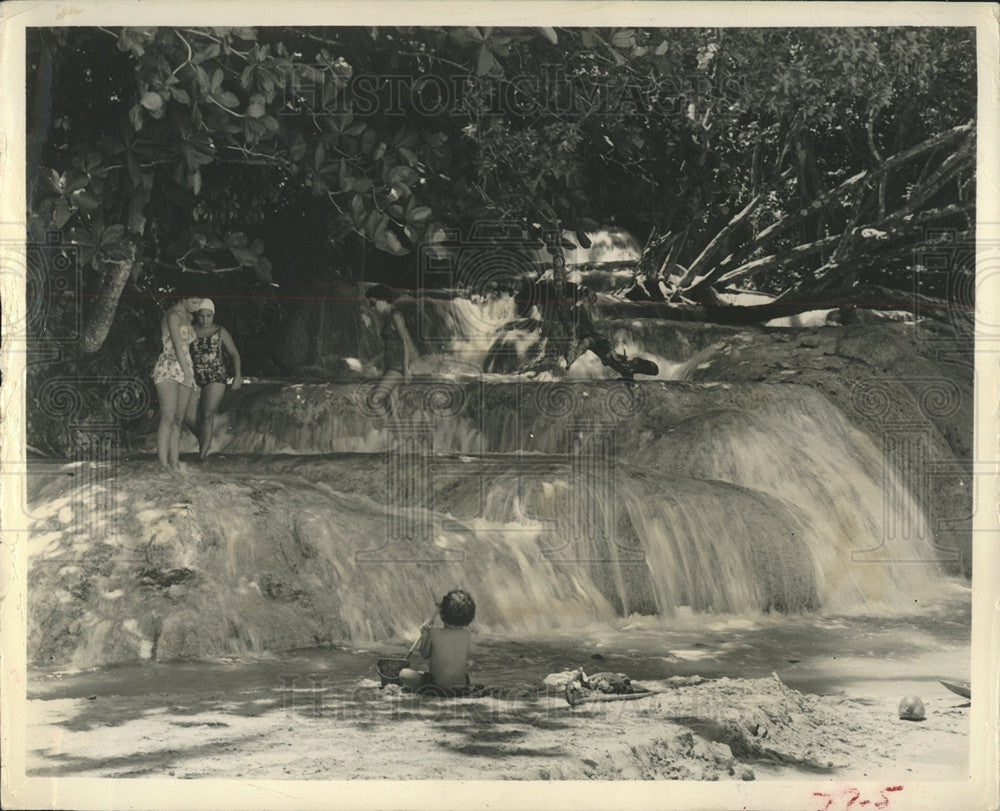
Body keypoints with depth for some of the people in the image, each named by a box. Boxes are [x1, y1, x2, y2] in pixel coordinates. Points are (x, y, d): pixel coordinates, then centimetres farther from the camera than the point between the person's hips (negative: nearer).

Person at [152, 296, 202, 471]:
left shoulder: (188, 318, 19)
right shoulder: (173, 315, -7)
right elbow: (177, 344, -14)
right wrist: (186, 371, -17)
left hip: (185, 370, 8)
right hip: (168, 369, -8)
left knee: (178, 419, 2)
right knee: (168, 418, -14)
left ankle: (175, 463, 0)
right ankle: (163, 464, -16)